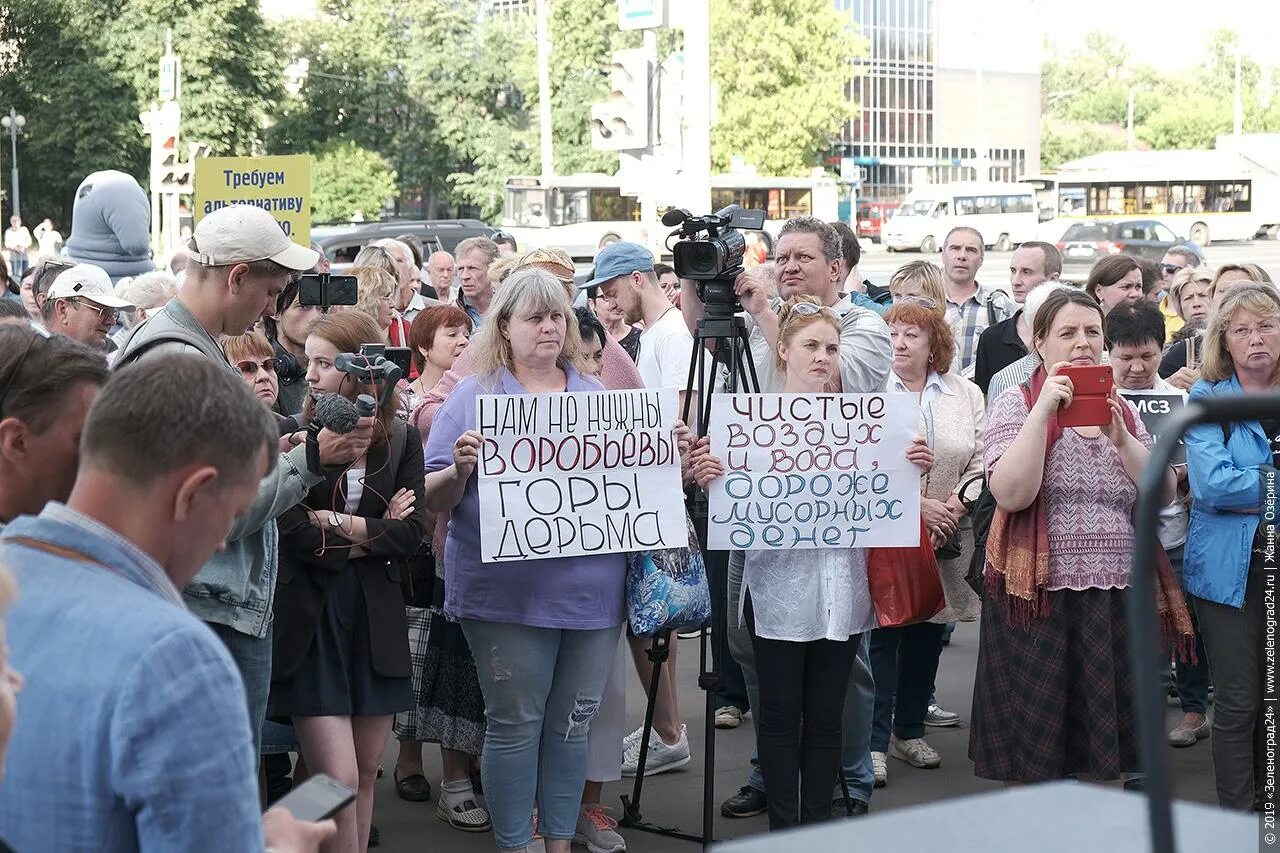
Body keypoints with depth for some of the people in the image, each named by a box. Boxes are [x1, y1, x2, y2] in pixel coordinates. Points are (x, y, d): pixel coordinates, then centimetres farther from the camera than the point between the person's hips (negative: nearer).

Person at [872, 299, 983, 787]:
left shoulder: (966, 395, 9)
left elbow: (982, 460, 4)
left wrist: (956, 505, -12)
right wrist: (916, 505, -17)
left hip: (946, 540, 4)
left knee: (928, 635, 11)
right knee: (882, 634, -5)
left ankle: (910, 732, 24)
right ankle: (875, 743, -1)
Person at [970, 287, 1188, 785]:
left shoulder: (1122, 410, 13)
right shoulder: (1016, 404, -1)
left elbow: (1161, 495, 2)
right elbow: (1011, 494, -17)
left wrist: (1121, 439, -12)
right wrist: (1044, 410, -18)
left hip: (1115, 597, 4)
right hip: (1040, 598, -4)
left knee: (1105, 761, 9)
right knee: (1033, 764, 1)